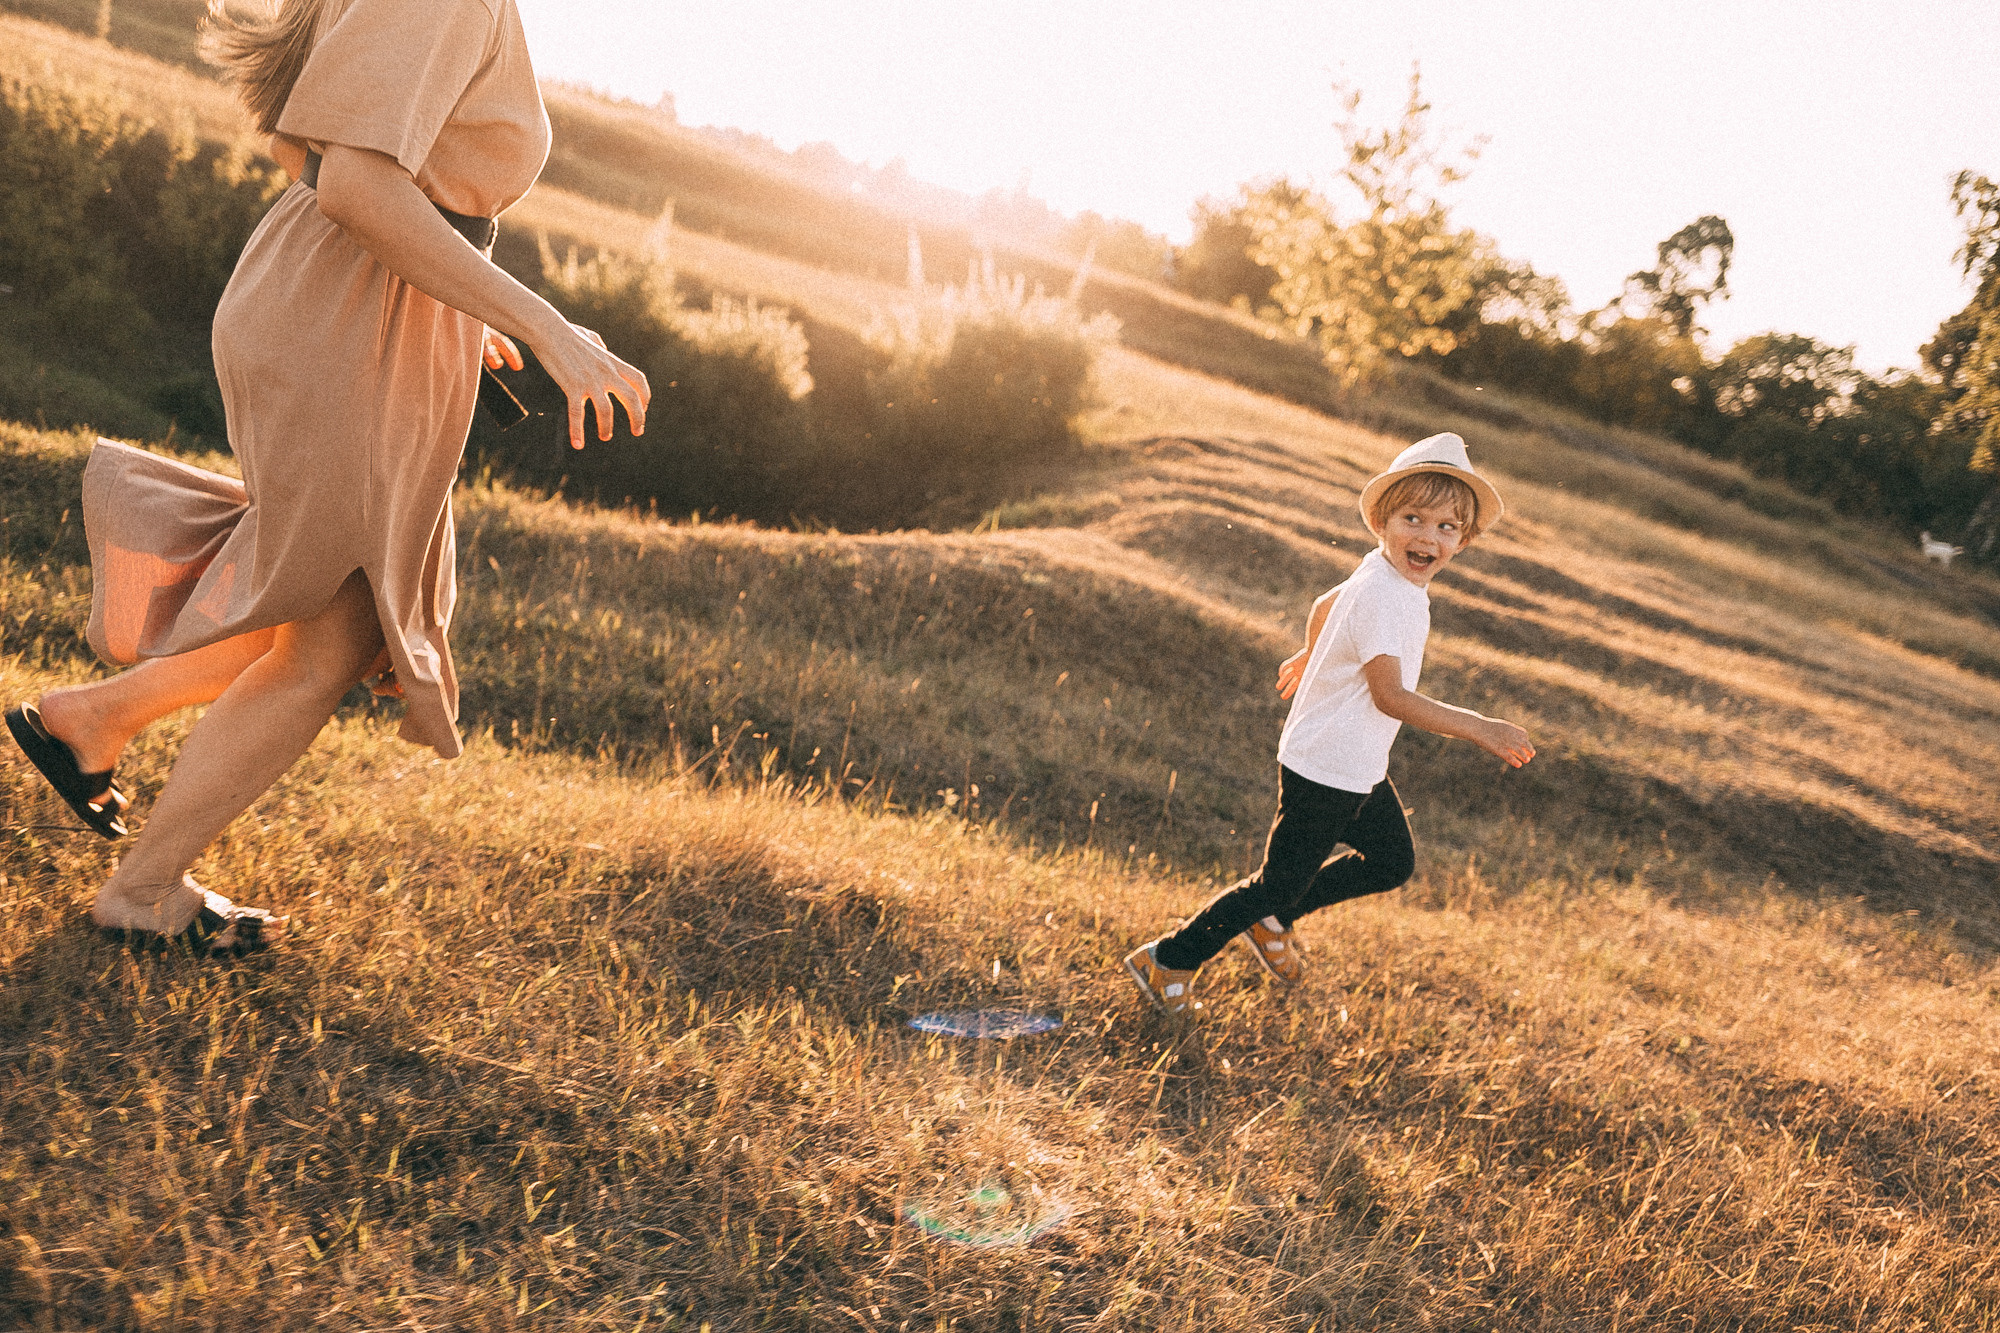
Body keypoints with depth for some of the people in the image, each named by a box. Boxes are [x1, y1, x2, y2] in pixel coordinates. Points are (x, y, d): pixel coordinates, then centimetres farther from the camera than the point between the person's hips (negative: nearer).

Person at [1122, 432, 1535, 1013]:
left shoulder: (1382, 572, 3)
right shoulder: (1382, 597, -28)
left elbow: (1325, 605, 22)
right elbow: (1391, 696, -34)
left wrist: (1311, 655, 41)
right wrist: (1478, 727, -36)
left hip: (1360, 769, 10)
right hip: (1324, 773, -10)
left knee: (1393, 862, 22)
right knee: (1280, 882, 3)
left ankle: (1273, 920, 36)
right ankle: (1168, 960, 19)